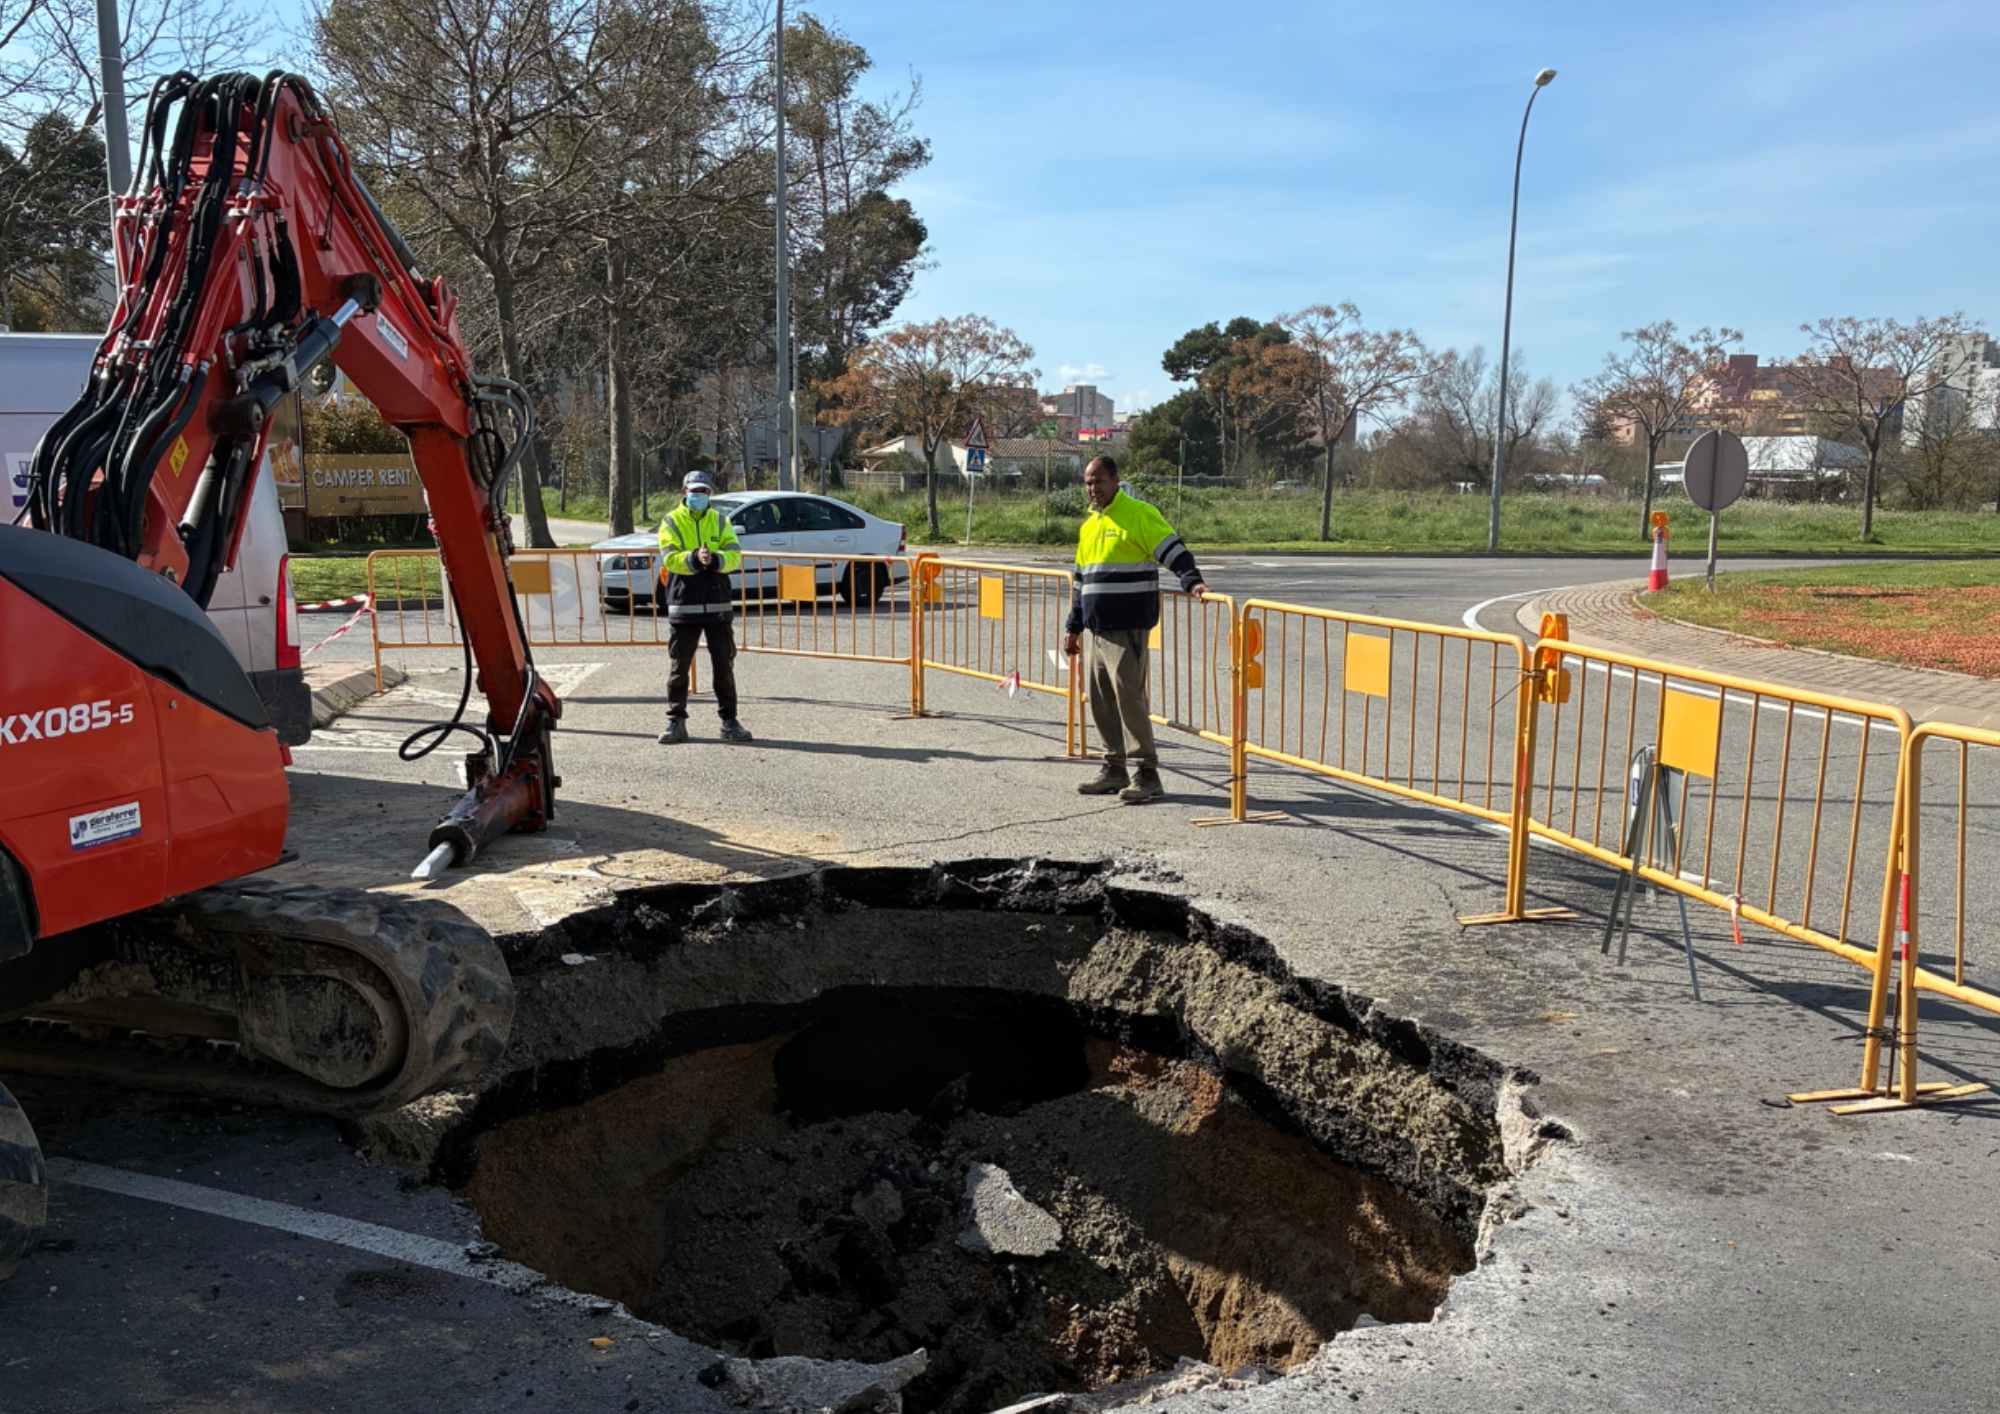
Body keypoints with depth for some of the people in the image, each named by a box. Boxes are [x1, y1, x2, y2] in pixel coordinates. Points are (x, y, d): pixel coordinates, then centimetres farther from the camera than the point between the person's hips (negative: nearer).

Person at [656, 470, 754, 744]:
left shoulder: (720, 521, 10)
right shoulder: (671, 522, 3)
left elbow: (734, 555, -3)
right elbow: (670, 558, -11)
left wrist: (714, 559, -24)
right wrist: (694, 559, -30)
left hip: (718, 605, 2)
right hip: (684, 606, -2)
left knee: (724, 665, 7)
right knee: (679, 666, 3)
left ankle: (729, 721, 15)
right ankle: (676, 721, 10)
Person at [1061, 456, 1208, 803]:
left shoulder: (1140, 514, -5)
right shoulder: (1089, 526, 19)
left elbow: (1174, 551, -12)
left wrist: (1191, 581, -29)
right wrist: (1073, 626, 25)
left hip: (1129, 628, -8)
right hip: (1097, 629, 8)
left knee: (1128, 694, -11)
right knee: (1100, 697, 9)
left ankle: (1147, 772, -5)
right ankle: (1115, 768, 19)